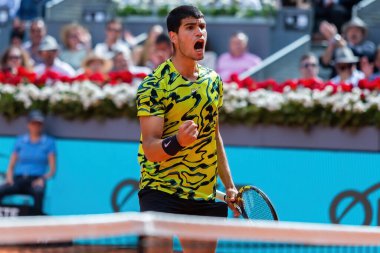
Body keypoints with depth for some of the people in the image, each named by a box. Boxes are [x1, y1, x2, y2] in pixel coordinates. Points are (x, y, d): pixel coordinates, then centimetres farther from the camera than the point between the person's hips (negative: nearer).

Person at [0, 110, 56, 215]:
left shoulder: (49, 142, 10)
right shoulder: (20, 140, 17)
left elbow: (52, 169, 5)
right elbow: (11, 165, 17)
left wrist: (43, 178, -14)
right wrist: (9, 177, -5)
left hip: (36, 181, -2)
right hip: (18, 179, 2)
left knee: (38, 192, -40)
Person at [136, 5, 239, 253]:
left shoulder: (214, 81, 10)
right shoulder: (154, 85, -11)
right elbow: (149, 147, -17)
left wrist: (229, 185, 18)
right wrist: (177, 141, -36)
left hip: (205, 196, 6)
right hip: (161, 193, -6)